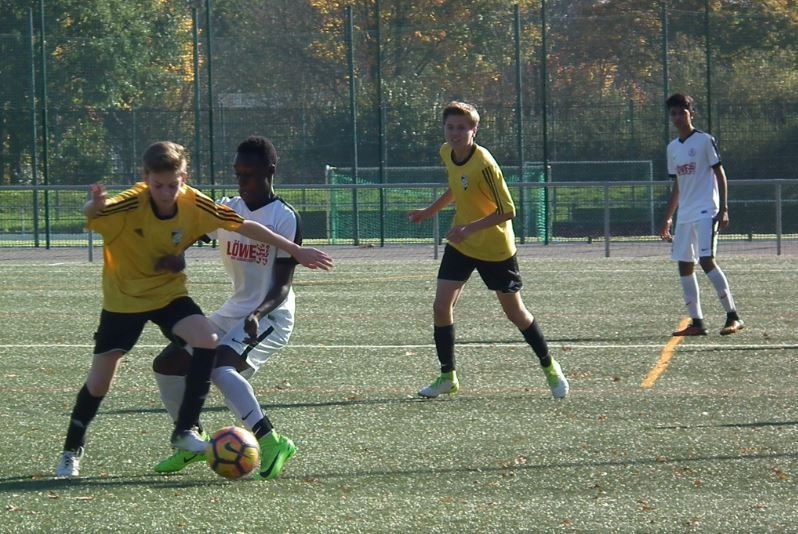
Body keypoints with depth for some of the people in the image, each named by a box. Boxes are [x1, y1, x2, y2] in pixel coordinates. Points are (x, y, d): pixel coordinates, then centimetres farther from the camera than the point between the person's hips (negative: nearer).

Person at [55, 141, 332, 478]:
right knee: (99, 383, 0)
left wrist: (296, 251, -1)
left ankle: (185, 431, -12)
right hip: (123, 299, -3)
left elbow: (245, 226, -5)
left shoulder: (194, 205, -16)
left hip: (169, 294, 3)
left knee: (207, 340, -24)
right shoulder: (130, 205, -27)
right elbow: (92, 215, -45)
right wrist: (95, 206, -71)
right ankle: (72, 451, 25)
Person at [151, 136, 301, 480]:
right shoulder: (226, 210, 6)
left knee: (218, 367, -31)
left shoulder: (285, 218, -13)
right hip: (234, 311, 8)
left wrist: (258, 314, -33)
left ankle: (271, 444, -31)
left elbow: (282, 285, -15)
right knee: (167, 365, 4)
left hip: (270, 316, -8)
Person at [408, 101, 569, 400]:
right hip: (460, 244, 6)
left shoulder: (484, 164, -27)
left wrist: (471, 228, -34)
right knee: (441, 306, -8)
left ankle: (550, 368, 27)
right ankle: (448, 377, 5)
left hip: (495, 248, -6)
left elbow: (507, 211, -26)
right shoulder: (447, 152, -5)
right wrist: (430, 212, 18)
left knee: (515, 312, 6)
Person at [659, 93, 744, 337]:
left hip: (706, 211, -7)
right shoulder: (672, 148, 15)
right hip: (684, 214, 7)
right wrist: (667, 219, 20)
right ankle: (696, 323, 7)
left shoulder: (704, 141, -3)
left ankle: (733, 317, -16)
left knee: (707, 260, -18)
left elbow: (720, 175, -4)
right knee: (684, 266, 3)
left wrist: (723, 209, -13)